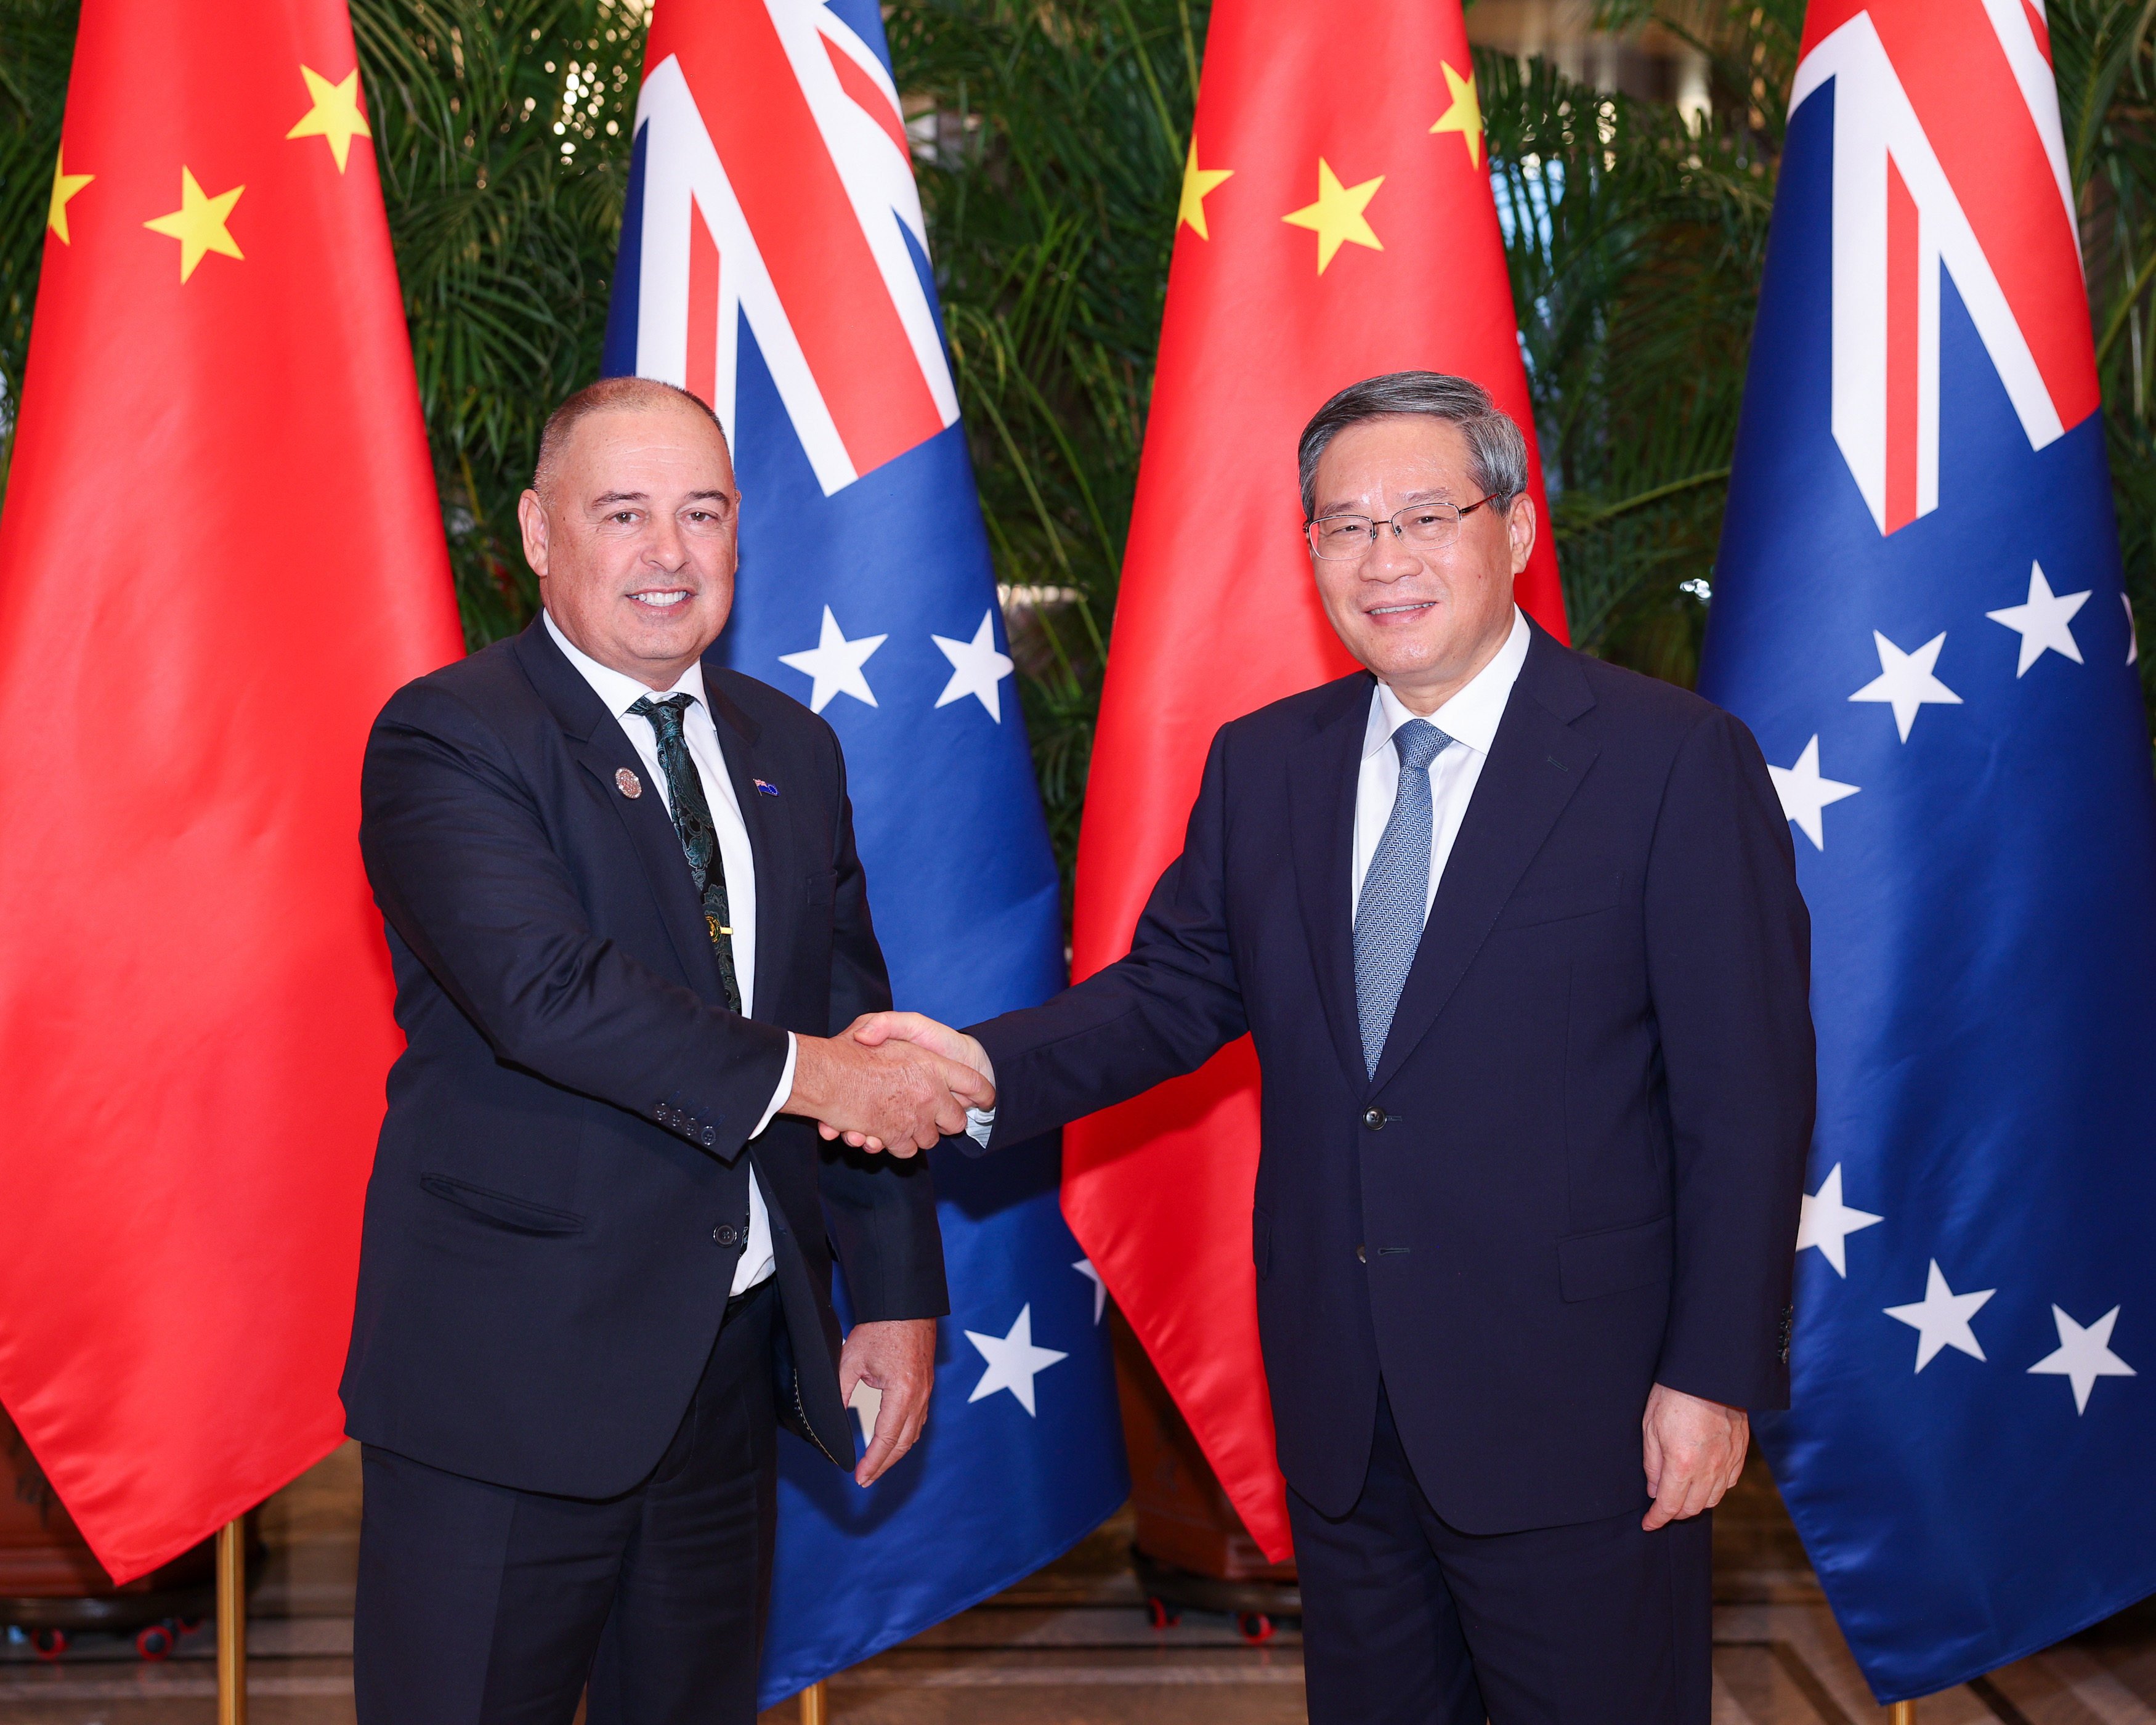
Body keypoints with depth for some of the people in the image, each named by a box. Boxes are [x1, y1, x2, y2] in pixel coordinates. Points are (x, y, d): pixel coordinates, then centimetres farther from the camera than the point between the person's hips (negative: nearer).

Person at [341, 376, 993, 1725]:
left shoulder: (793, 750, 11)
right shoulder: (446, 741, -9)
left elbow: (862, 1032, 13)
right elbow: (546, 990, -25)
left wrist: (899, 1294, 8)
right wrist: (800, 1075, -25)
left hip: (737, 1354, 6)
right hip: (510, 1376, -6)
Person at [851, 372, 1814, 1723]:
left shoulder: (1677, 761, -9)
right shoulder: (1263, 765, 8)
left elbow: (1748, 1094, -9)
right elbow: (1178, 985, 7)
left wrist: (1716, 1374, -12)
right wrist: (991, 1069, -12)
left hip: (1572, 1409, -4)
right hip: (1340, 1407, 5)